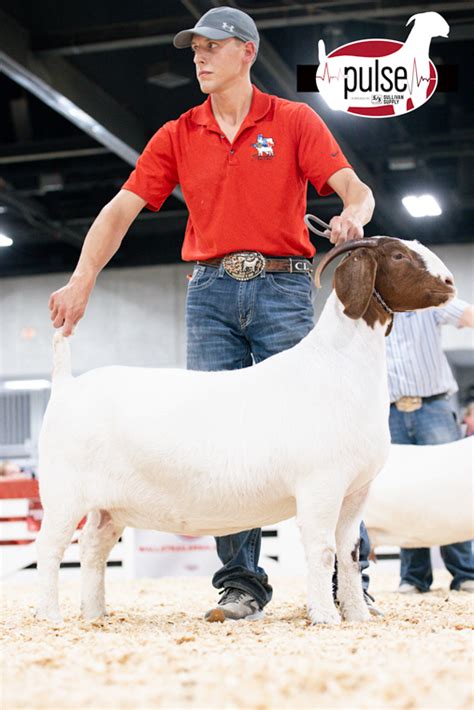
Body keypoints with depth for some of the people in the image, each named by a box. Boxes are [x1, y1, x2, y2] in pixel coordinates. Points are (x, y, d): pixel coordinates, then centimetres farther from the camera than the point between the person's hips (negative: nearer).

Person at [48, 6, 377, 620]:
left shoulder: (295, 121, 6)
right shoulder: (177, 137, 13)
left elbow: (354, 188, -3)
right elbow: (122, 208, 5)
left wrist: (352, 215, -28)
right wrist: (82, 279, -8)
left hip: (281, 287, -3)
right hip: (211, 292, 3)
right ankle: (241, 582, 0)